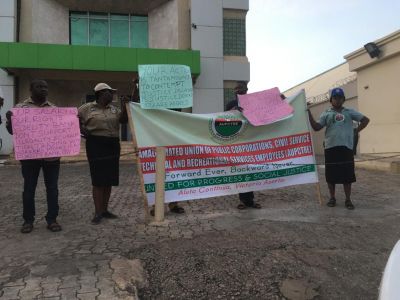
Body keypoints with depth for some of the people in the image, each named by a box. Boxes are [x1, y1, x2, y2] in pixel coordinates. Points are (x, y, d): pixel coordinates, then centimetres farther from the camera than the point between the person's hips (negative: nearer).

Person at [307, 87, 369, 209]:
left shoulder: (349, 112, 11)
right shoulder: (326, 113, 9)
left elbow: (365, 120, 13)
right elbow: (316, 127, 0)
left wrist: (356, 131, 4)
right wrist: (309, 114, -8)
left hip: (346, 147, 0)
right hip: (330, 147, 0)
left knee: (347, 174, 3)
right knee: (331, 174, 5)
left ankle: (348, 200, 14)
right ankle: (332, 198, 19)